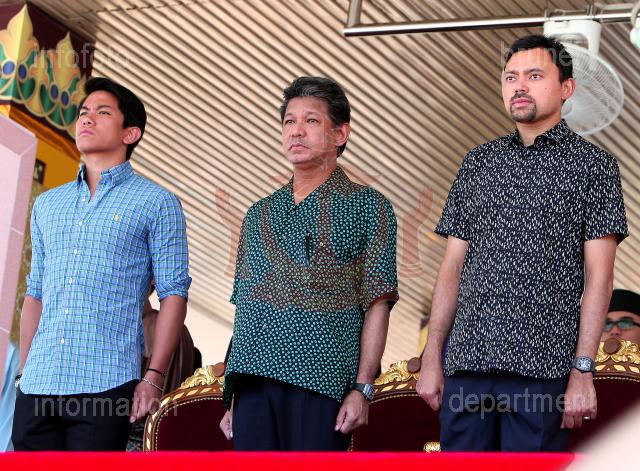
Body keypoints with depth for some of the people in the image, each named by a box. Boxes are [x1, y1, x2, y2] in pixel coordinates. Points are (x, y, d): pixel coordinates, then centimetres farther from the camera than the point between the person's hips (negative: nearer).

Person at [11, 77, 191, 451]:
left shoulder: (156, 203, 4)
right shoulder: (47, 204, 19)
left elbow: (174, 294, -2)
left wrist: (154, 377, -10)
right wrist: (24, 371, 12)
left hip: (106, 387, -4)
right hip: (37, 388, 5)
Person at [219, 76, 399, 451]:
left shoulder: (367, 207, 6)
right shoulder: (259, 215, 21)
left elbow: (377, 305, 0)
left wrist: (362, 388, -10)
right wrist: (233, 398, 14)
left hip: (320, 381, -5)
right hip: (254, 383, 5)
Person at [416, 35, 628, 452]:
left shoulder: (593, 165, 4)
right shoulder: (478, 163, 15)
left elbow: (598, 276, -2)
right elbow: (453, 266, 14)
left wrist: (583, 371, -10)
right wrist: (432, 358, 6)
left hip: (541, 368, -3)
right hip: (467, 362, 4)